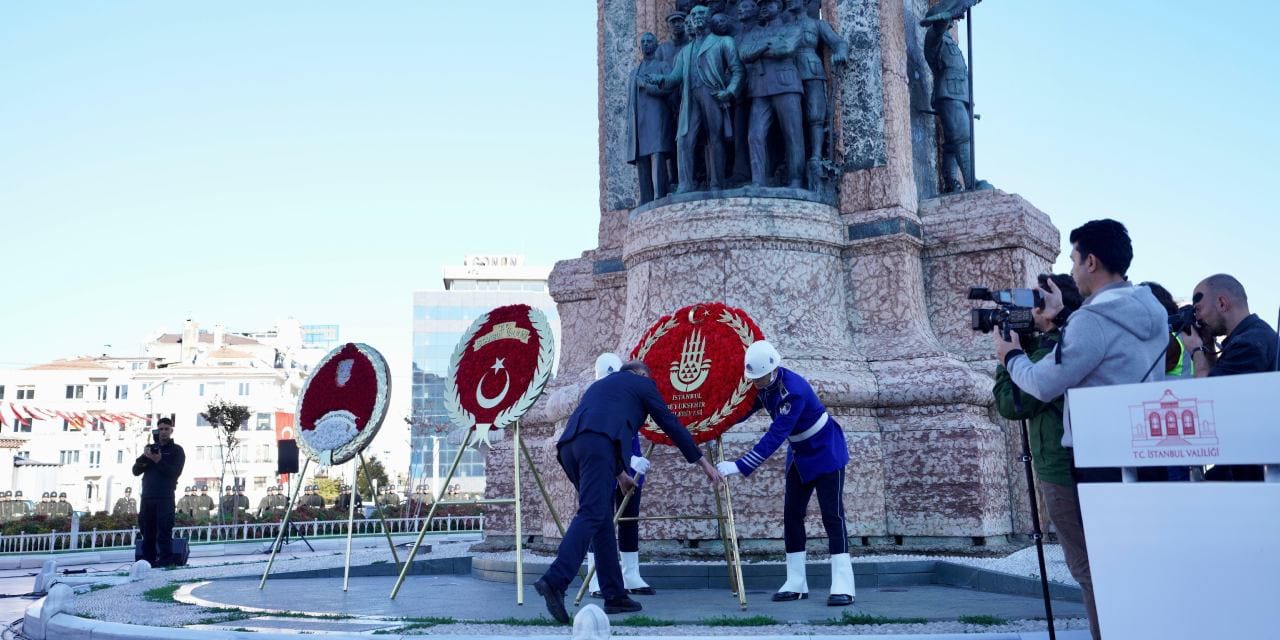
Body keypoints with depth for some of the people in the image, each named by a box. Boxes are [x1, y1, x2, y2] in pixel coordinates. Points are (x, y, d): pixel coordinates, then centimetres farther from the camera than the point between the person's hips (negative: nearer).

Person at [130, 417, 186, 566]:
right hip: (147, 496, 5)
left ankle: (166, 561, -12)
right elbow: (136, 471, 12)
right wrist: (145, 457, -7)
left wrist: (159, 461, -17)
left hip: (165, 498, -5)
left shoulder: (176, 450, 7)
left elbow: (175, 473, -6)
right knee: (147, 533, 3)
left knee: (164, 532, -10)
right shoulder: (150, 448, 20)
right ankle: (148, 561, 6)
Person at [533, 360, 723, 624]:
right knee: (591, 514, -15)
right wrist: (703, 463, 31)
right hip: (596, 444, -7)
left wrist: (619, 473, 57)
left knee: (603, 519, 11)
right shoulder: (642, 384, 23)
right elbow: (672, 424, 23)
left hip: (568, 445, 7)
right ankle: (555, 581, -32)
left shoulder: (601, 384, 40)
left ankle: (614, 595, 11)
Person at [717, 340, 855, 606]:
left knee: (832, 516, -9)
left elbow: (775, 436, -37)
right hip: (800, 455, 8)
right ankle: (796, 584, 10)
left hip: (826, 452, -8)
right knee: (792, 515, 5)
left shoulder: (794, 390, -34)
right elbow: (745, 408, 5)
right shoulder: (763, 385, -9)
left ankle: (843, 586, -8)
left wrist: (740, 466, -39)